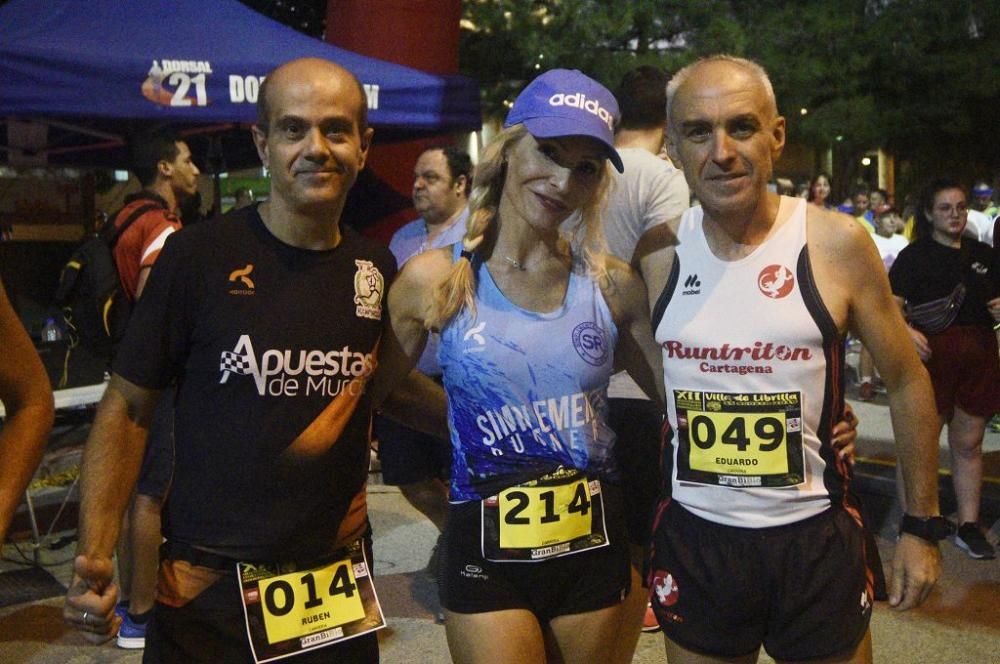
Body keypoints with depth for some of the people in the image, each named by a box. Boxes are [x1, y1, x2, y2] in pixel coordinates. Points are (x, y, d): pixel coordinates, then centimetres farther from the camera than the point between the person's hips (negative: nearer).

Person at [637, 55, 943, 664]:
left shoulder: (837, 244, -9)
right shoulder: (656, 255, -4)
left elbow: (907, 382, 1)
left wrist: (922, 527, 3)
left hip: (815, 540, -1)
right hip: (693, 540, 2)